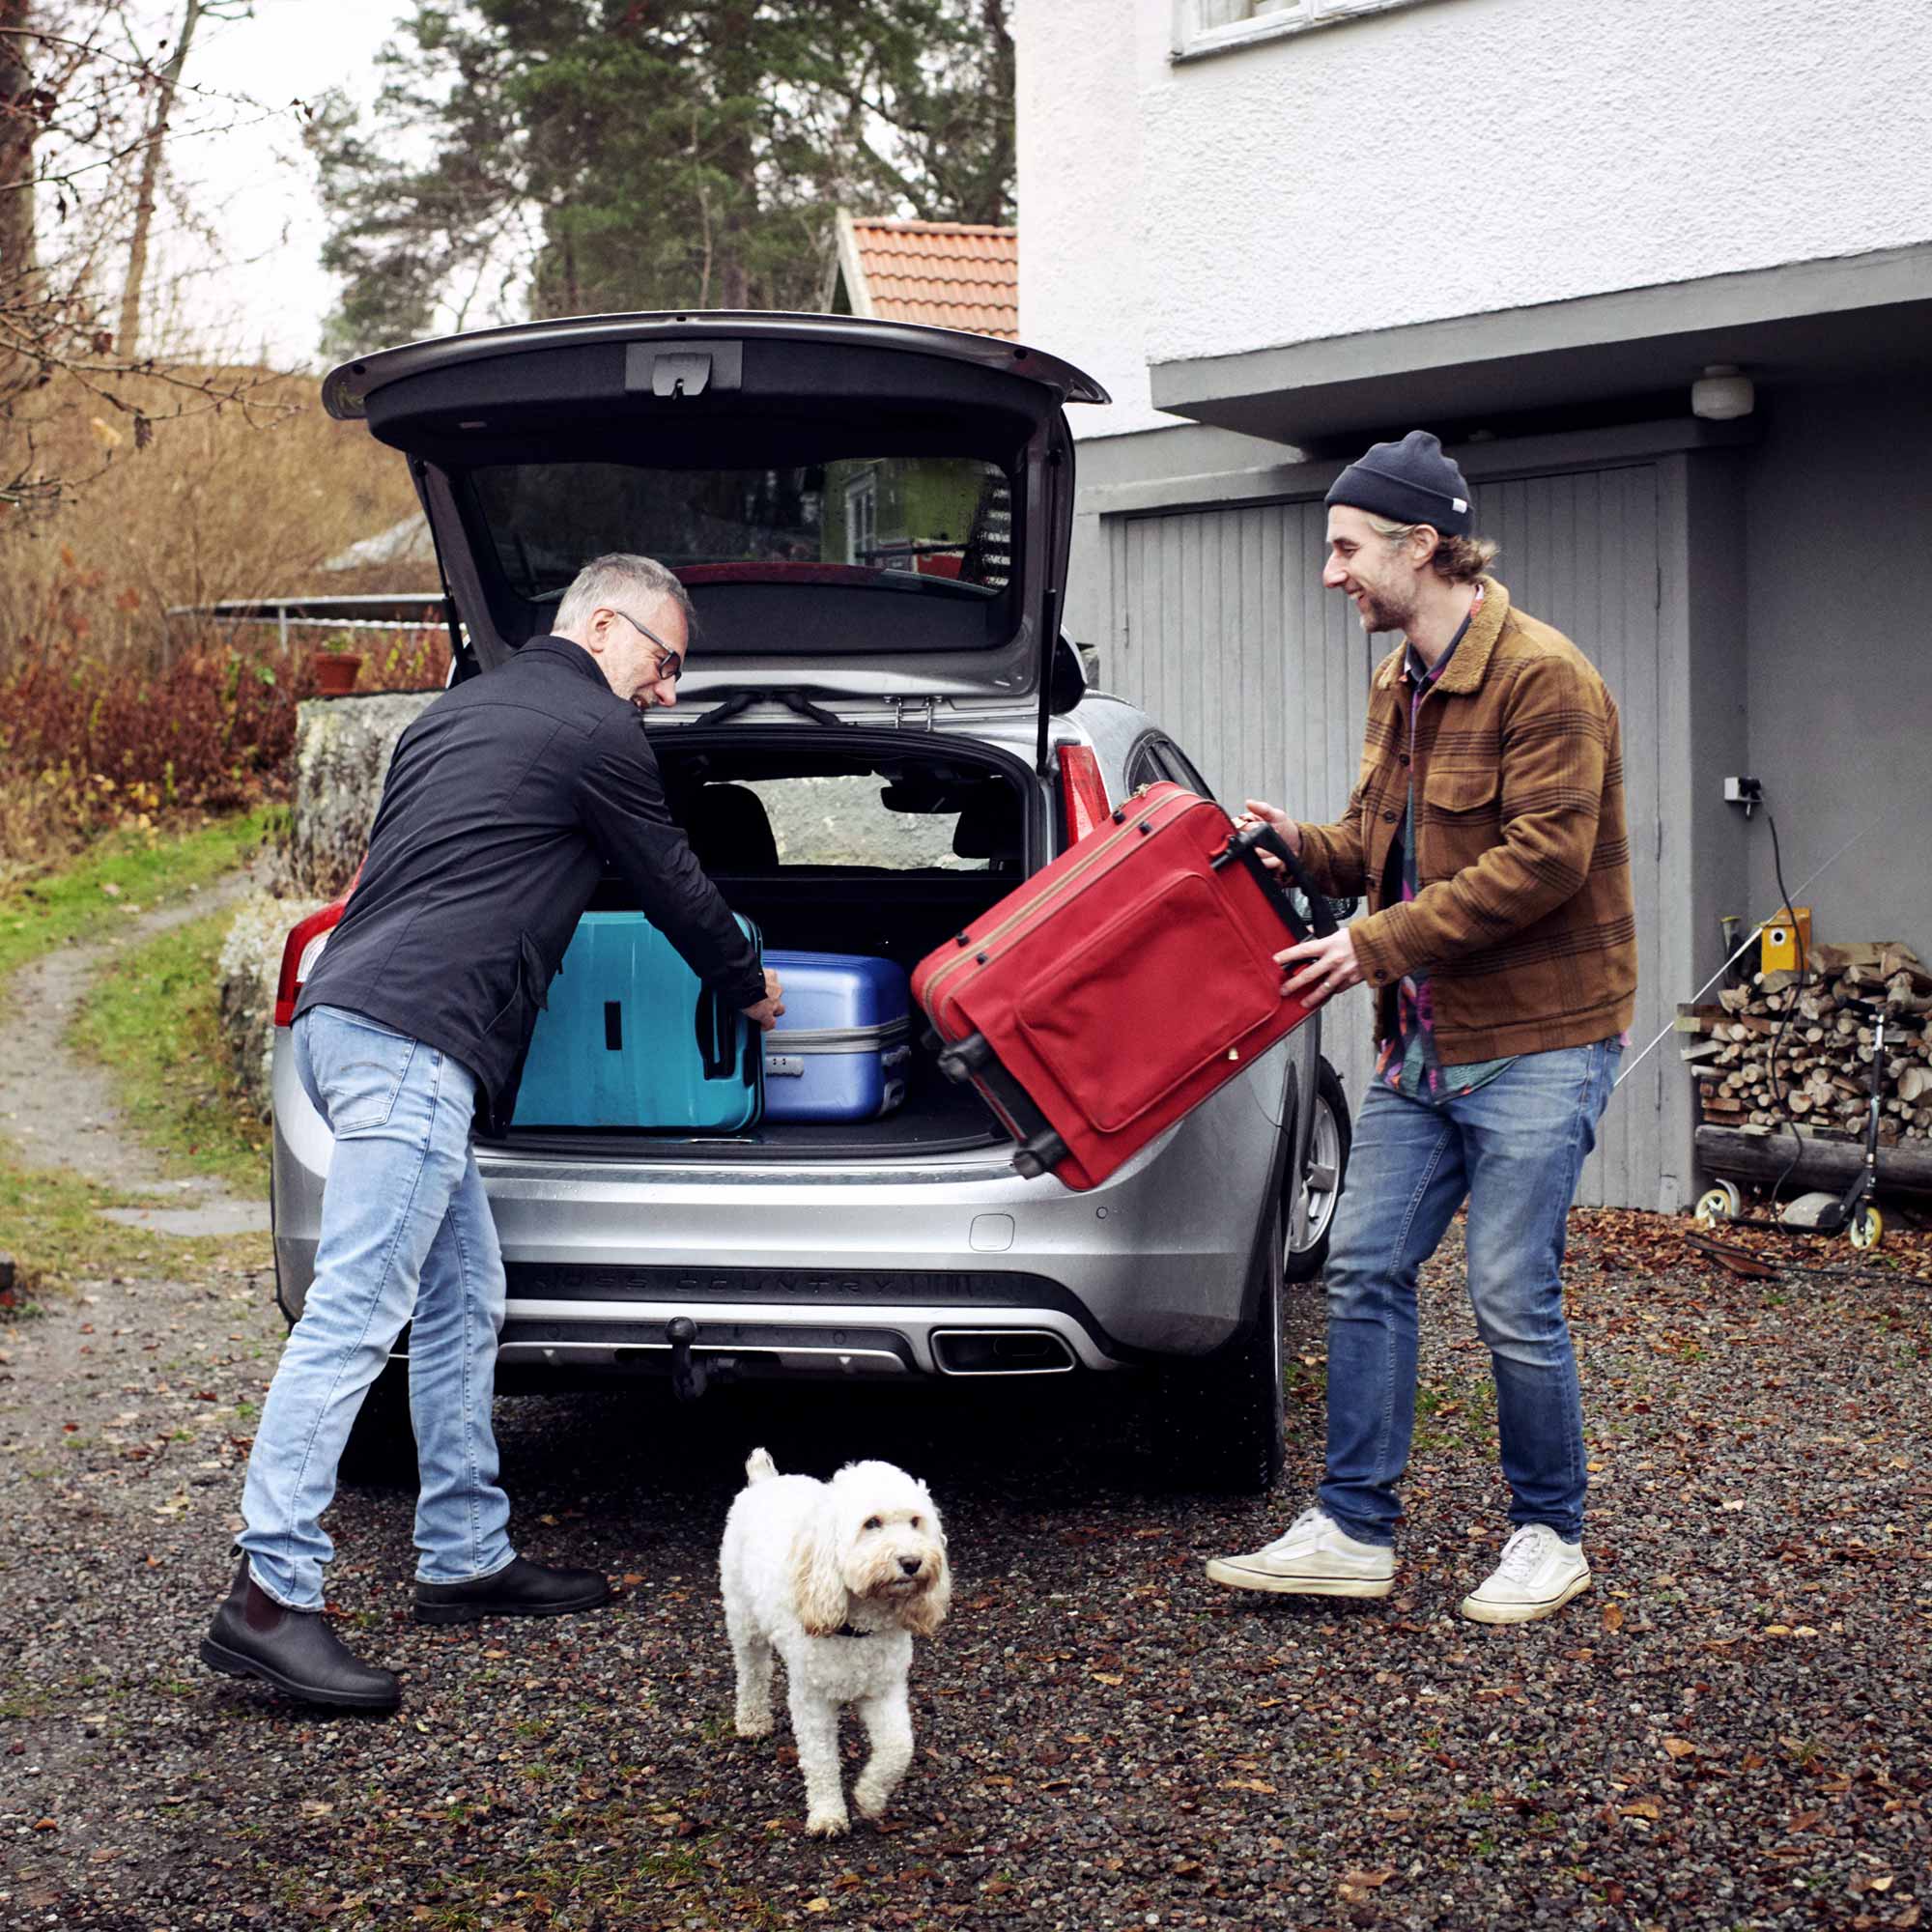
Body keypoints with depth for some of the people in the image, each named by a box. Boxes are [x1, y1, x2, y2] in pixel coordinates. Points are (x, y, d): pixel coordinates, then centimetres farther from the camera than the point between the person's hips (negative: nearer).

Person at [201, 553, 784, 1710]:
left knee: (463, 1301, 14)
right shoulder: (595, 734, 0)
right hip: (411, 1039, -10)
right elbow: (673, 885, 10)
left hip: (343, 1014, 10)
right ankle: (271, 1598, -17)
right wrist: (751, 986, 27)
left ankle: (467, 1559, 19)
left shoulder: (462, 710, 26)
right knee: (356, 1313, -14)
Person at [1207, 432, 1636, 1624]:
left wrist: (1380, 944, -20)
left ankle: (1552, 1535, 14)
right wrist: (1300, 846, 1)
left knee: (1513, 1300, -4)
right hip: (1423, 1041, 9)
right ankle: (1355, 1533, 12)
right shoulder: (1401, 685, 13)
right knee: (1367, 1270, 5)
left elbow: (1538, 864, -21)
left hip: (1537, 1043, -9)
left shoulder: (1544, 679, -15)